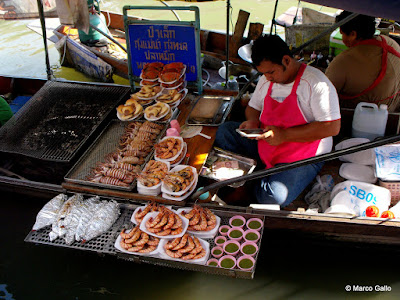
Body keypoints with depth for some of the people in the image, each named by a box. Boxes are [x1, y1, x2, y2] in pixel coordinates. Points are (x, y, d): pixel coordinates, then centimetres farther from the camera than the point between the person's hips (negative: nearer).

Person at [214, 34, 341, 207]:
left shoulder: (317, 83, -18)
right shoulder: (266, 81, 4)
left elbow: (332, 127, -23)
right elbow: (253, 107, 21)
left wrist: (284, 135, -25)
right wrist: (252, 122, -5)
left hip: (304, 156, -6)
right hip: (265, 142, 7)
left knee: (273, 196, -29)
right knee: (224, 132, -9)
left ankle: (253, 186, 4)